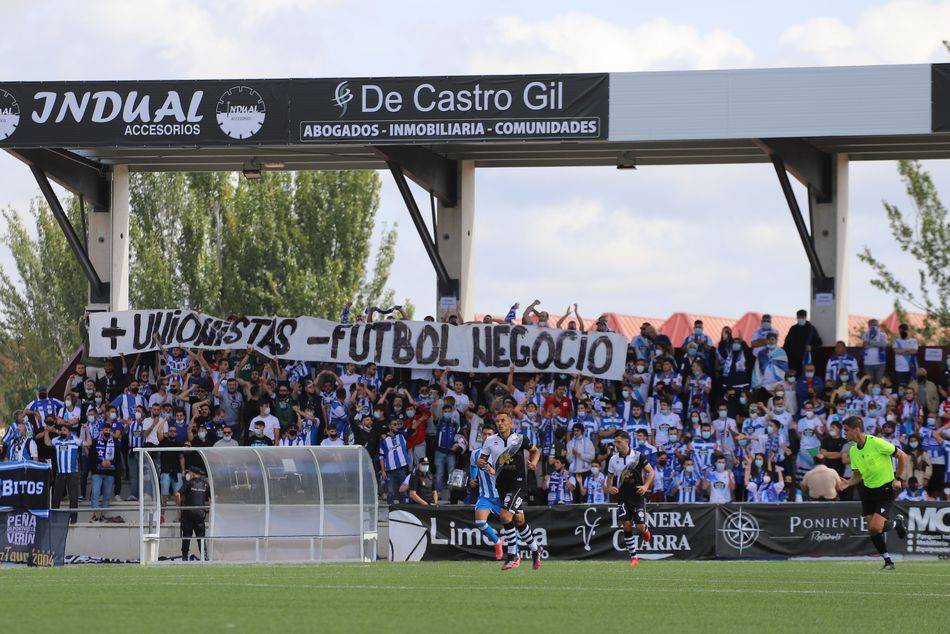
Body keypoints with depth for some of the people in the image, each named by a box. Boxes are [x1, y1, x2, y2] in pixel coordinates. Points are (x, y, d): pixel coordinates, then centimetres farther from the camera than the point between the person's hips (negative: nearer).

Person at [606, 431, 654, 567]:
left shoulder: (638, 456, -7)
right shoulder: (614, 459, 3)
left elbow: (651, 472, -1)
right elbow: (610, 477, 15)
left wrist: (646, 486, -16)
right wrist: (609, 487, -5)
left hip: (637, 496, -2)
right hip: (623, 498, 2)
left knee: (640, 527, -6)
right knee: (627, 525, -8)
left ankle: (645, 530, 34)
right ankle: (633, 558, -1)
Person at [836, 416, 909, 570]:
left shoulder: (876, 443, -19)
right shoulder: (853, 451, 2)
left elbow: (902, 456, -9)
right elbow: (857, 475, 10)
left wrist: (898, 479, -10)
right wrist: (847, 483, -11)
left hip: (886, 488, -7)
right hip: (868, 490, 7)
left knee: (875, 528, -18)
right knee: (872, 530, 0)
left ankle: (897, 522, 13)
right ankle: (888, 561, 15)